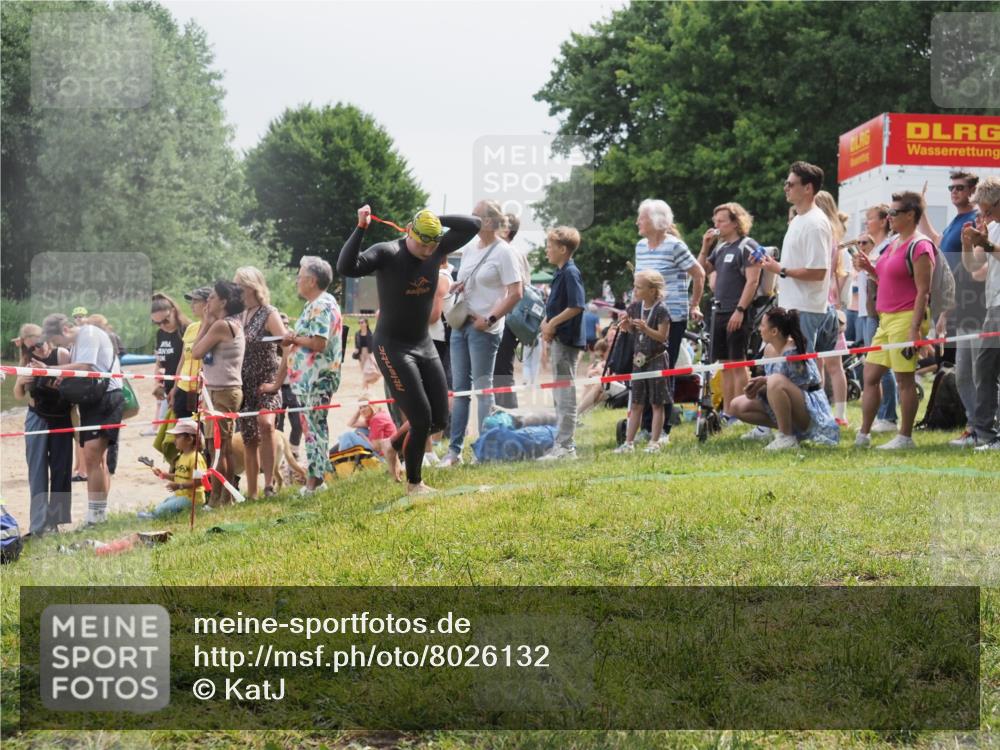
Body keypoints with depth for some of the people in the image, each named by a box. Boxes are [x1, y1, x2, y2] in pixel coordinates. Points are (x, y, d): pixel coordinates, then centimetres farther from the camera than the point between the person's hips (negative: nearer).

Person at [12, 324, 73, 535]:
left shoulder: (61, 355, -12)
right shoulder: (27, 361, -2)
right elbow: (19, 396, 4)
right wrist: (20, 381, -17)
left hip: (61, 419, -2)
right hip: (37, 419, 2)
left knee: (60, 469, 4)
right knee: (37, 470, -5)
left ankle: (56, 519, 13)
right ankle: (38, 523, -8)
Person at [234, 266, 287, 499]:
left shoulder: (269, 314, -5)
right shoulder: (240, 316, 13)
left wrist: (277, 380, -21)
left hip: (266, 383, -6)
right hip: (245, 385, 6)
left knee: (265, 424, -31)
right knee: (249, 439, 8)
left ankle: (269, 483, -27)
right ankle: (251, 493, 14)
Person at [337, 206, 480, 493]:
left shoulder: (437, 249, -2)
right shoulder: (386, 253, -18)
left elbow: (474, 224, 1)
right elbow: (346, 268, -33)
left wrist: (435, 219, -8)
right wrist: (360, 228, -36)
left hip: (424, 344, 7)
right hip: (392, 348, -7)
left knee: (440, 420, 6)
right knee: (421, 420, -10)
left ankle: (399, 446, 33)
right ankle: (413, 483, 9)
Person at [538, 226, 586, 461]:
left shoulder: (570, 273, -14)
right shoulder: (560, 273, 15)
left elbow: (577, 306, -22)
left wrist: (552, 323, -15)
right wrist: (546, 323, 5)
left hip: (567, 339, -10)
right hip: (558, 339, 10)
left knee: (565, 395, -7)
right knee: (560, 395, 15)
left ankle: (566, 446, -5)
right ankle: (562, 443, 21)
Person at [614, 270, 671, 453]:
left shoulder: (661, 309, -14)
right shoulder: (636, 306, 3)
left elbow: (662, 336, -17)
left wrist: (646, 328, -31)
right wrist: (627, 325, -7)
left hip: (656, 360, -6)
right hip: (639, 359, 6)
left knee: (656, 403, 2)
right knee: (636, 404, 9)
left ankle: (654, 442, 6)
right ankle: (629, 442, 11)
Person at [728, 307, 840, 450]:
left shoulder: (791, 352, -22)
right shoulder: (769, 349, 3)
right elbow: (768, 382, 9)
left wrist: (765, 381, -18)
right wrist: (756, 387, -10)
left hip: (810, 410, -9)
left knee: (776, 382, -37)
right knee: (738, 406, 3)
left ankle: (787, 437, -22)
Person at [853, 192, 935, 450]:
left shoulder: (919, 247, -11)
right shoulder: (894, 244, 17)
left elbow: (923, 291, -15)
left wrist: (915, 328, -21)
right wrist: (869, 269, 10)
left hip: (906, 318, -10)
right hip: (886, 318, 10)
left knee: (905, 379, -3)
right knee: (870, 376, 8)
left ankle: (905, 437, 5)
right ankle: (863, 435, 13)